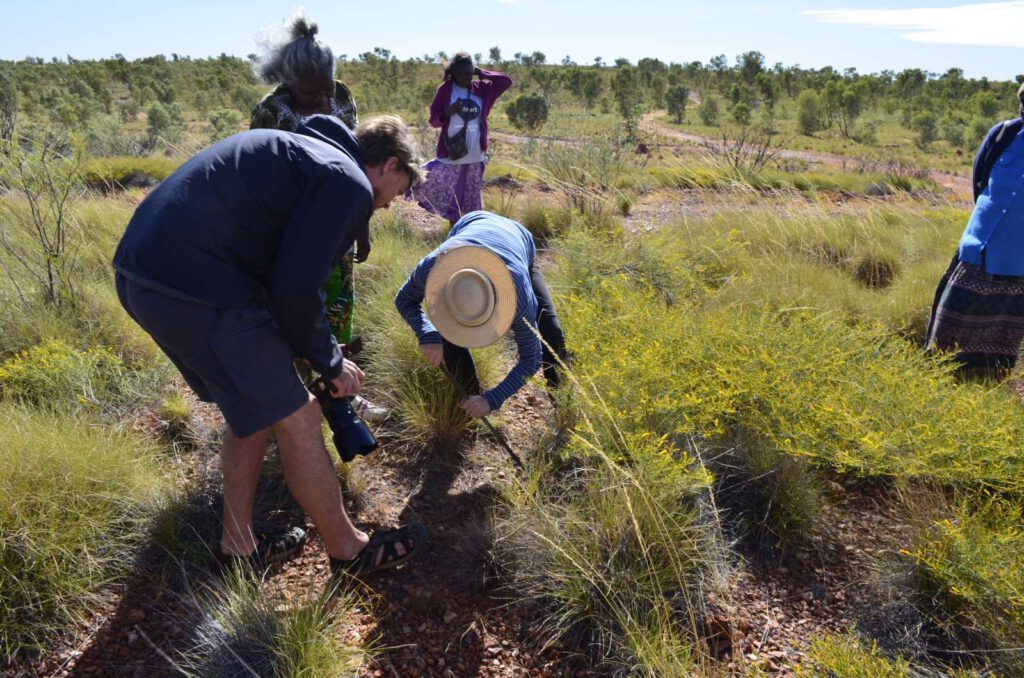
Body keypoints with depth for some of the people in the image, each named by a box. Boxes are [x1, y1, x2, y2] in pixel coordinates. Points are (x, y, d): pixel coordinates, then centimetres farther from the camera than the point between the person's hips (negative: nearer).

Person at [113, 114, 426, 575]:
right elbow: (295, 289, -15)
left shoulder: (299, 148, 23)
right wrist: (329, 363, 2)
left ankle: (238, 543, 36)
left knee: (257, 408, 22)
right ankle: (349, 549, 22)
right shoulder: (348, 182, -7)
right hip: (197, 293, -10)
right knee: (297, 420, 3)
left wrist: (324, 354, 25)